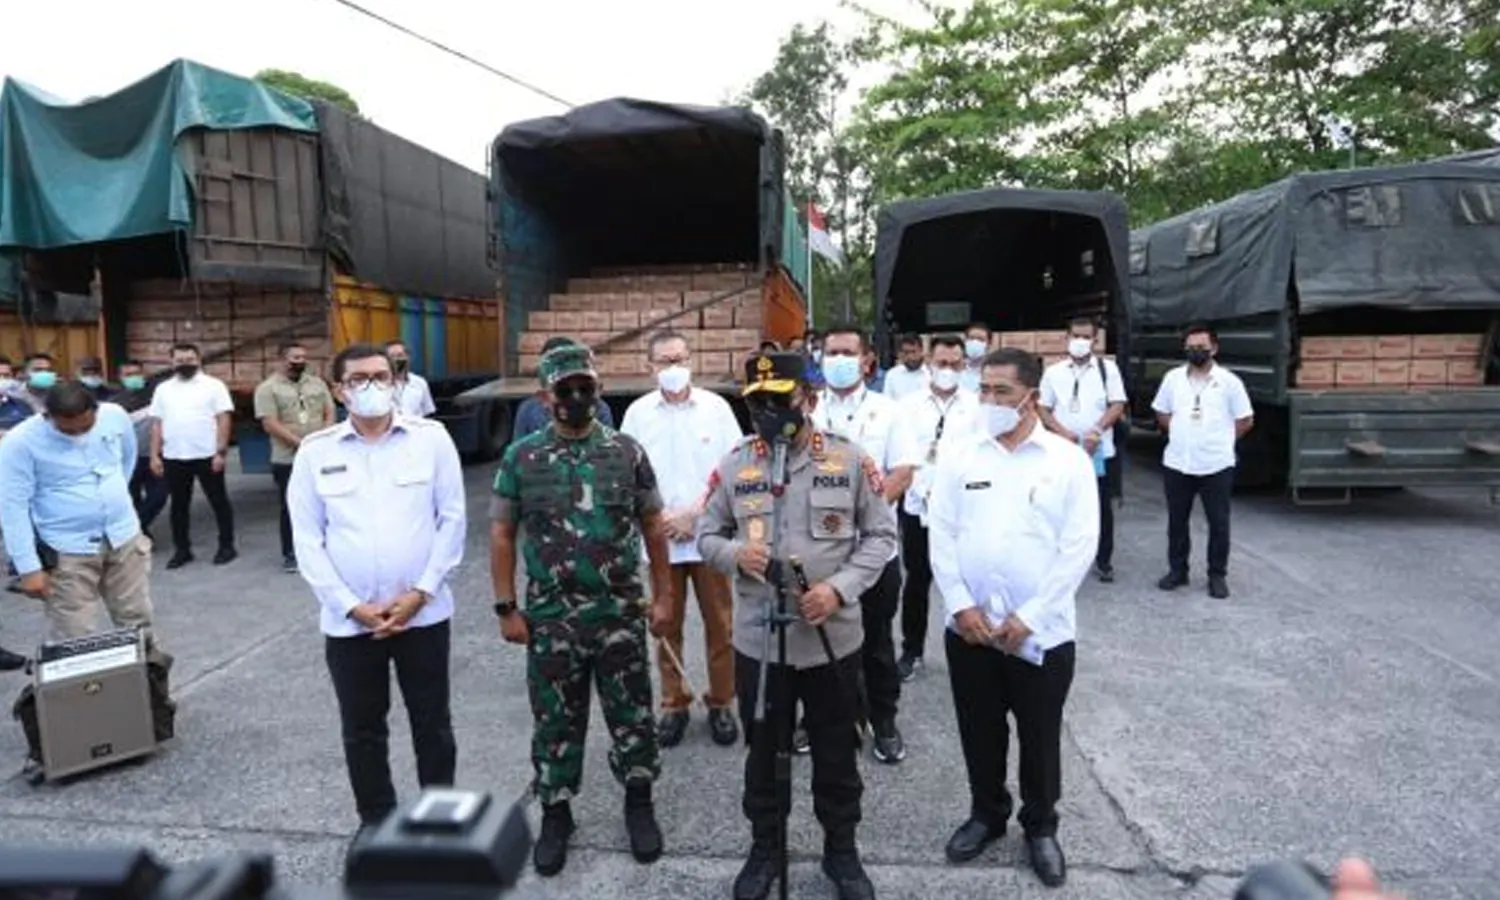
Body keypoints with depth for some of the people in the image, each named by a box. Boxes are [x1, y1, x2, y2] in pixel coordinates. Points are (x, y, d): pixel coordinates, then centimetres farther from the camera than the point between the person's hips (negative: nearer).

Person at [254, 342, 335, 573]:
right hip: (287, 460, -3)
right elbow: (270, 424, -13)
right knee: (290, 508, 6)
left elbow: (329, 414, 7)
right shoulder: (268, 388, -5)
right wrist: (302, 444, -18)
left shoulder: (317, 383, 8)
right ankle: (290, 554, 17)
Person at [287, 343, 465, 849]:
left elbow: (453, 519, -4)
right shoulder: (315, 451, -1)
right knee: (361, 730, 15)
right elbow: (307, 540, -1)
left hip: (423, 612, -1)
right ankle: (374, 818, 35)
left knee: (432, 723, 12)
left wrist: (421, 592, -10)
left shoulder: (431, 438, -3)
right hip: (348, 620, 1)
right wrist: (351, 606, -8)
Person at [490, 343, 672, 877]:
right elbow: (502, 534, 1)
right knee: (556, 721, 14)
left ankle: (639, 804, 33)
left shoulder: (627, 452, -2)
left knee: (632, 714, 12)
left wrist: (663, 595, 1)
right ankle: (555, 813, 34)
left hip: (621, 614, 0)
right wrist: (506, 607, -2)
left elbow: (652, 526, 3)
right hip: (550, 618, 0)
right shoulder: (521, 457, -2)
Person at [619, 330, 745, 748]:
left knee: (720, 624, 7)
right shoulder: (638, 413, 2)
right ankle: (674, 704, 26)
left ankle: (721, 703, 24)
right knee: (666, 624, 10)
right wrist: (656, 518, -8)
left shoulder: (716, 407, -1)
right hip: (660, 538, 1)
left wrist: (695, 513, -8)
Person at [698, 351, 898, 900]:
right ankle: (764, 847, 41)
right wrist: (734, 554, -17)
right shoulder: (734, 466, -1)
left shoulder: (851, 461, -6)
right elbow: (707, 535, 6)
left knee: (837, 753, 16)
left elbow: (881, 535, -2)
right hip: (757, 640, 1)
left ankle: (841, 848, 40)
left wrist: (840, 588, -16)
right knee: (764, 751, 18)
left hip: (833, 639, -1)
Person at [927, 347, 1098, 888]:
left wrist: (1028, 618, -13)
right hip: (969, 628, 2)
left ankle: (1041, 827, 36)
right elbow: (941, 534, 0)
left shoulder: (1069, 460, -6)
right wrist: (960, 604, -10)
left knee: (1040, 738, 13)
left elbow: (1080, 546, -10)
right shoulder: (961, 457, 1)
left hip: (1041, 633, -2)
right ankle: (986, 814, 39)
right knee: (979, 732, 17)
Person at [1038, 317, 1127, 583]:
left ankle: (1103, 561, 17)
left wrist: (1096, 431, -17)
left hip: (1099, 450, 0)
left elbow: (1118, 405, -3)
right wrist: (1063, 432, -12)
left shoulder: (1108, 368, 3)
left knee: (1102, 507, 5)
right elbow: (1042, 408, 3)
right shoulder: (1053, 371, 5)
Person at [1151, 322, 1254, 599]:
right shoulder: (1173, 378, 3)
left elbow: (1246, 421, 3)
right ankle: (1177, 570, 24)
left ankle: (1217, 575, 18)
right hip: (1177, 464, 2)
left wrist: (1220, 440, 3)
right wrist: (1182, 435, 7)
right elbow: (1162, 413, 14)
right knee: (1177, 521, 11)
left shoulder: (1229, 381, -3)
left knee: (1219, 523, 5)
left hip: (1217, 465, -2)